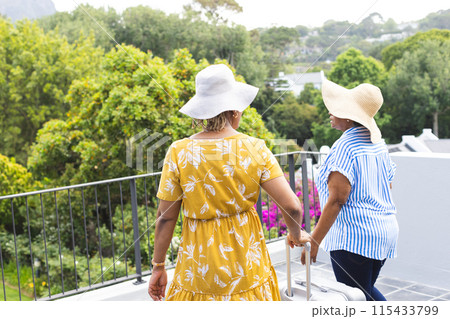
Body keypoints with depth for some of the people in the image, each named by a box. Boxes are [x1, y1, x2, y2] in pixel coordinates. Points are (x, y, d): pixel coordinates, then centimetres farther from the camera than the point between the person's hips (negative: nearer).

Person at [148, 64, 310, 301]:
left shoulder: (179, 152, -10)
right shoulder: (255, 149, -9)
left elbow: (165, 217, -6)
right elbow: (292, 206, -11)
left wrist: (158, 266, 6)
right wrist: (296, 235, 10)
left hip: (199, 266, 0)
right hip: (247, 269, 1)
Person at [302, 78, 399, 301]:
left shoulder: (345, 147, -17)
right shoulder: (377, 143, 9)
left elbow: (336, 200, -22)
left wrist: (313, 241, -18)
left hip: (353, 236, -9)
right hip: (386, 232, 9)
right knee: (366, 290, 24)